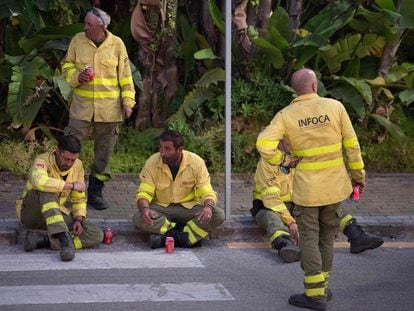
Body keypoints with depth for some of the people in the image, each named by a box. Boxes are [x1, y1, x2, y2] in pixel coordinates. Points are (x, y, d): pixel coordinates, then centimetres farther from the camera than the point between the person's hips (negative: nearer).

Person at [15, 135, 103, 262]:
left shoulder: (78, 165, 1)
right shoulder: (43, 161, -18)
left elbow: (79, 199, 9)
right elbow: (40, 182, -42)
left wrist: (79, 219, -9)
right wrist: (71, 185, -32)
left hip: (58, 215, 6)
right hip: (31, 212, -6)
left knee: (97, 235, -16)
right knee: (48, 190, -37)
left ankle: (42, 239, -27)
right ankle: (64, 238, -45)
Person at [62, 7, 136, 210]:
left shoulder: (117, 44, -2)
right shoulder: (77, 41, 0)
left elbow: (125, 75, 3)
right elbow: (66, 65, 10)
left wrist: (128, 101, -1)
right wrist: (76, 76, -11)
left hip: (109, 108, 0)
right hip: (82, 105, 0)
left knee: (104, 152, 7)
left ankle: (95, 192, 19)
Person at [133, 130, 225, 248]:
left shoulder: (196, 162, -11)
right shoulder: (152, 162, -11)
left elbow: (207, 192, -9)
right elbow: (144, 193, -12)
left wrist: (208, 207, -33)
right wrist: (145, 209, -35)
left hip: (189, 208, 1)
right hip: (161, 208, -1)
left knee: (218, 214, -27)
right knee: (138, 219, -32)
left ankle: (165, 237, -28)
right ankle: (190, 235, -25)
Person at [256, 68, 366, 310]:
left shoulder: (286, 115, -8)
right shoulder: (335, 107, -5)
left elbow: (264, 144, -20)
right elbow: (351, 145, -1)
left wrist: (284, 160, -6)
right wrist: (358, 174, 8)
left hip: (307, 187, -2)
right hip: (335, 184, 2)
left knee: (309, 238, 4)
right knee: (327, 236, 16)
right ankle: (322, 287, 25)